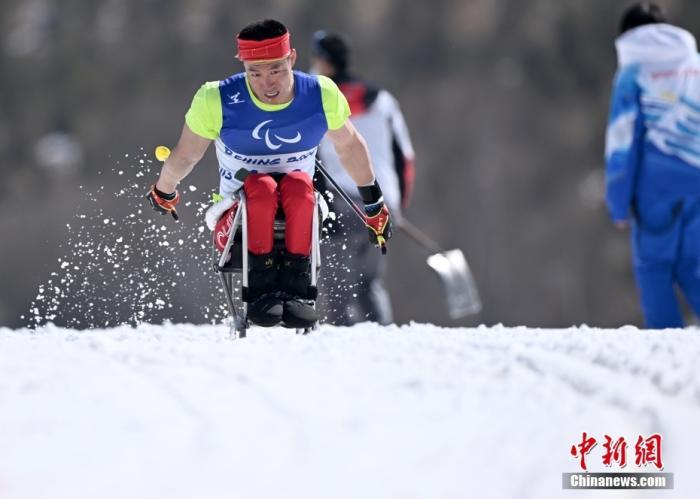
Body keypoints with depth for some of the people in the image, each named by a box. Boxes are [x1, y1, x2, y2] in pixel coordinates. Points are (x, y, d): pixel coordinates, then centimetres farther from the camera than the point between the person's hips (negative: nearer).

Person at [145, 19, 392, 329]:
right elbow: (185, 156, 3)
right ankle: (262, 288, -33)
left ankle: (295, 286, -35)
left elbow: (350, 147, 9)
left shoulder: (321, 95, -9)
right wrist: (163, 193, 18)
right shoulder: (218, 101, -15)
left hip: (299, 209, 1)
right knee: (263, 186, -35)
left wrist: (374, 206, 18)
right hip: (241, 212, -1)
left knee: (299, 185, -34)